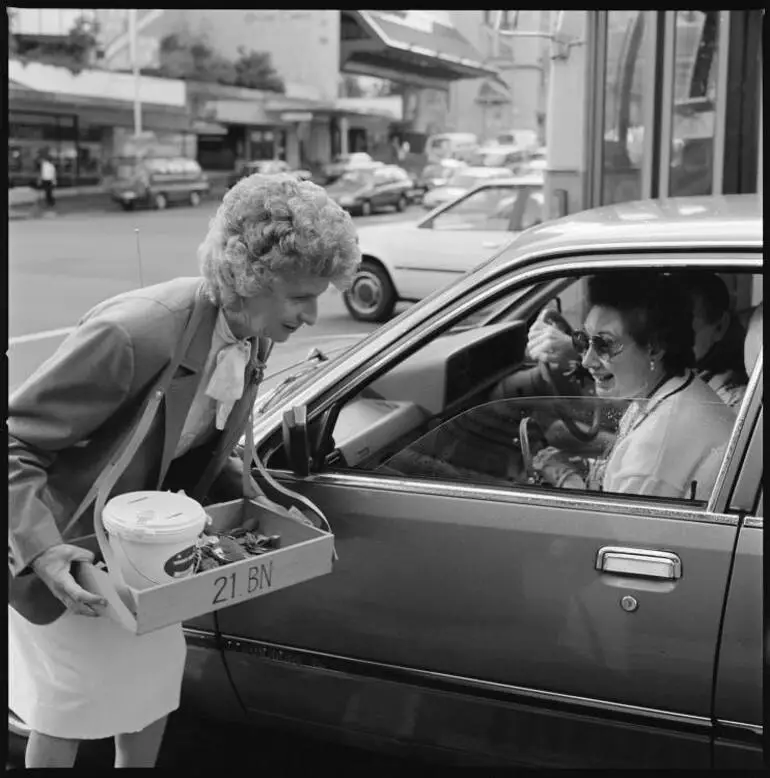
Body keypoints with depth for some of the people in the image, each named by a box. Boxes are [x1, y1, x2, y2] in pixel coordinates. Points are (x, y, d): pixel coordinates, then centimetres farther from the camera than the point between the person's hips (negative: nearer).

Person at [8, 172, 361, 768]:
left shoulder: (253, 341, -10)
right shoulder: (132, 334, -35)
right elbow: (15, 441, -27)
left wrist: (250, 495, -7)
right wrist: (40, 548, -36)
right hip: (70, 554, -6)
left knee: (154, 689, 18)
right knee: (65, 715, 10)